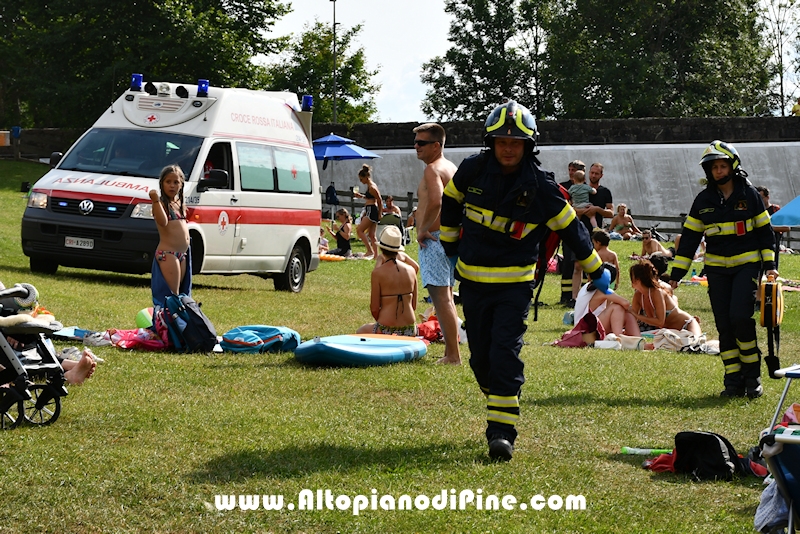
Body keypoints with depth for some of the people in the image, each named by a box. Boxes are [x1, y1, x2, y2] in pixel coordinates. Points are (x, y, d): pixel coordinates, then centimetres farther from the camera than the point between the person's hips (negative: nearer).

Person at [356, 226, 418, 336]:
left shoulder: (378, 272, -11)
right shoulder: (410, 270, 2)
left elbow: (374, 308, -8)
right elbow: (414, 306, 9)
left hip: (387, 331, -5)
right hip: (410, 330, 5)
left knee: (360, 332, 28)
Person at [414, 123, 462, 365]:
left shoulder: (433, 169, -13)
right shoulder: (452, 168, 18)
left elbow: (436, 201, -31)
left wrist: (423, 229, -21)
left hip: (434, 239, -11)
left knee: (441, 297, -11)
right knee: (446, 297, 16)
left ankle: (453, 356, -14)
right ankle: (452, 352, 22)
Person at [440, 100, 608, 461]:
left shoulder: (541, 187, -12)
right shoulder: (473, 170, -4)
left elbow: (570, 228, -2)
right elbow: (451, 201, 17)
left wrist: (597, 272, 5)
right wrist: (449, 245, 25)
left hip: (515, 284, -3)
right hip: (472, 280, 3)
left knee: (505, 353, -15)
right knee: (481, 358, 7)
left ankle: (502, 431, -15)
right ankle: (498, 406, 32)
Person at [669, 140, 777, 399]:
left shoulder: (749, 194, -1)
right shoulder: (703, 200, 5)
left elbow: (765, 231, 5)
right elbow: (689, 237, 7)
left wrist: (769, 265, -3)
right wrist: (676, 274, 3)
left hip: (747, 265, -3)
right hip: (717, 268, 3)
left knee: (740, 317, -16)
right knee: (724, 324, 0)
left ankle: (752, 375, -2)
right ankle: (733, 380, 6)